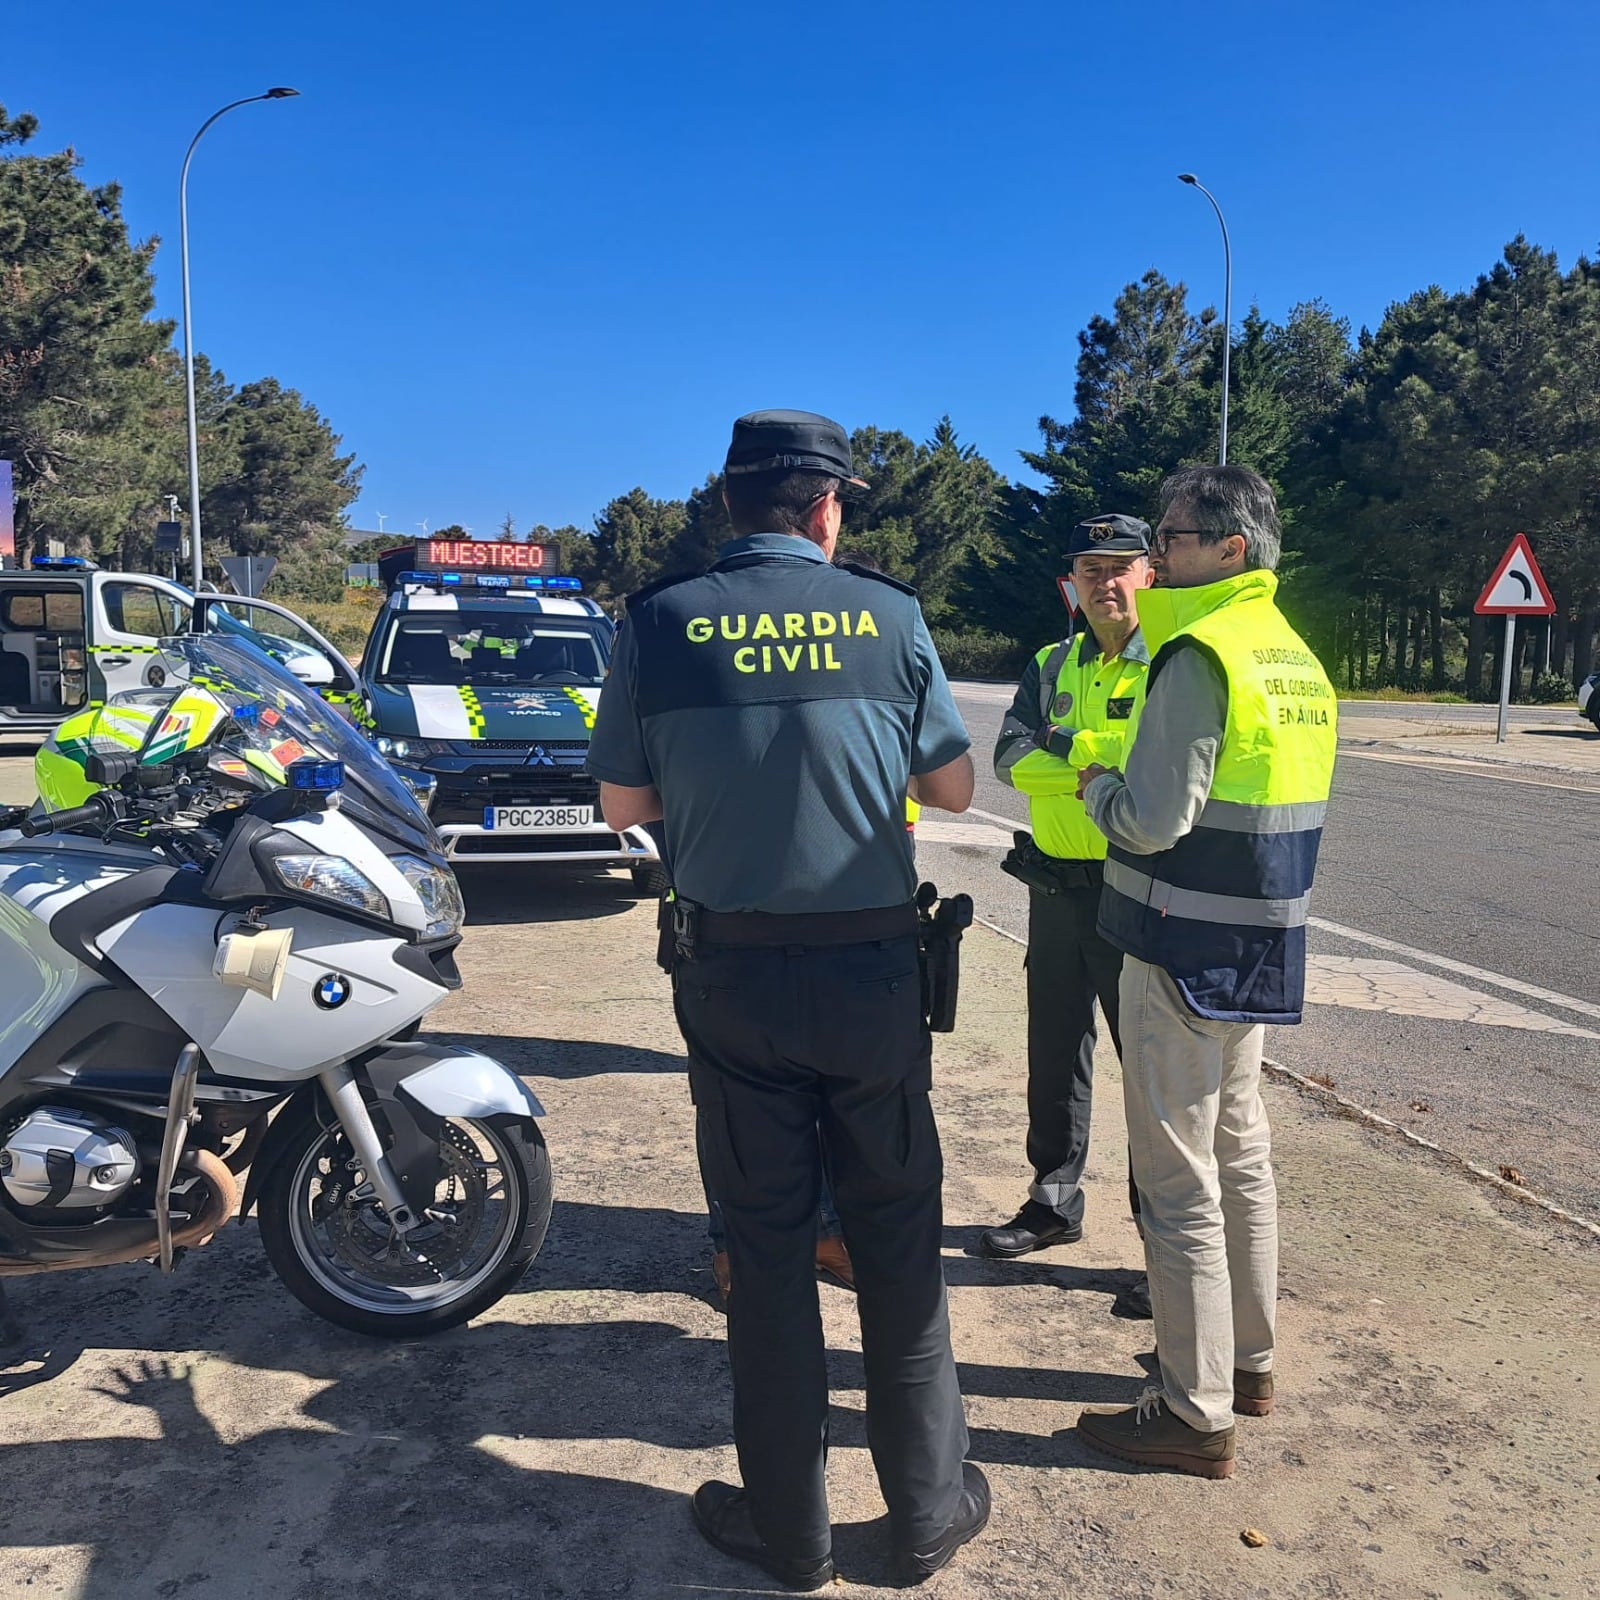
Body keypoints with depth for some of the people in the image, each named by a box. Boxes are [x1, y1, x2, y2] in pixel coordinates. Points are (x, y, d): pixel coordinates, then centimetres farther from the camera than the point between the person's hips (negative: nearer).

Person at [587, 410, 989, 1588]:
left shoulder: (660, 622, -4)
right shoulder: (890, 617, -5)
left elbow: (623, 805, 0)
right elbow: (954, 789, 4)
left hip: (732, 974, 0)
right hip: (874, 970, 0)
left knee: (765, 1246, 12)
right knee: (899, 1239, 14)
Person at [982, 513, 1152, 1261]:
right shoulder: (1051, 666, 10)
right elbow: (1010, 757, -5)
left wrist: (1074, 747, -18)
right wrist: (1102, 771, -17)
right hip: (1054, 888, 6)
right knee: (1055, 1054, 17)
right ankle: (1054, 1203, 34)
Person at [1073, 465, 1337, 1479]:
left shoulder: (1201, 657, -18)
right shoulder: (1298, 658, 11)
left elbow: (1153, 821, -23)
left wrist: (1098, 784, -3)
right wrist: (1129, 786, 14)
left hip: (1188, 956, -9)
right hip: (1262, 951, 9)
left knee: (1181, 1181, 1)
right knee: (1244, 1155, 20)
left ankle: (1197, 1413, 13)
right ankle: (1250, 1359, 35)